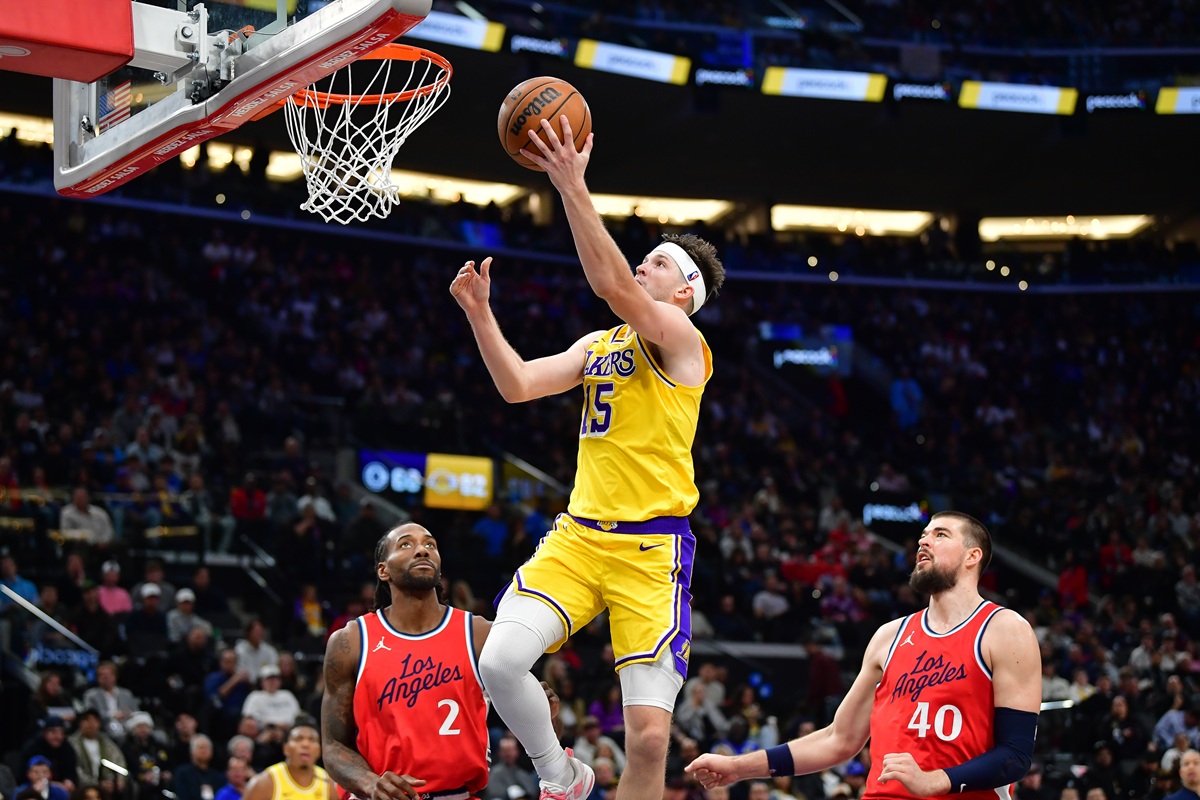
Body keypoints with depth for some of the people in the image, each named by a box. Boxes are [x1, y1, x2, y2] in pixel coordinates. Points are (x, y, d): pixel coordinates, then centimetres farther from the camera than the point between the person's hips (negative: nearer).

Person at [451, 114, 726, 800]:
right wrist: (480, 312, 1)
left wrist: (573, 187, -26)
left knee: (649, 736, -10)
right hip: (579, 534, 6)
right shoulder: (597, 345, 19)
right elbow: (518, 385, 12)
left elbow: (611, 285, -21)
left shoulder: (681, 338, -4)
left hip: (653, 546, -6)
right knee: (500, 663, -16)